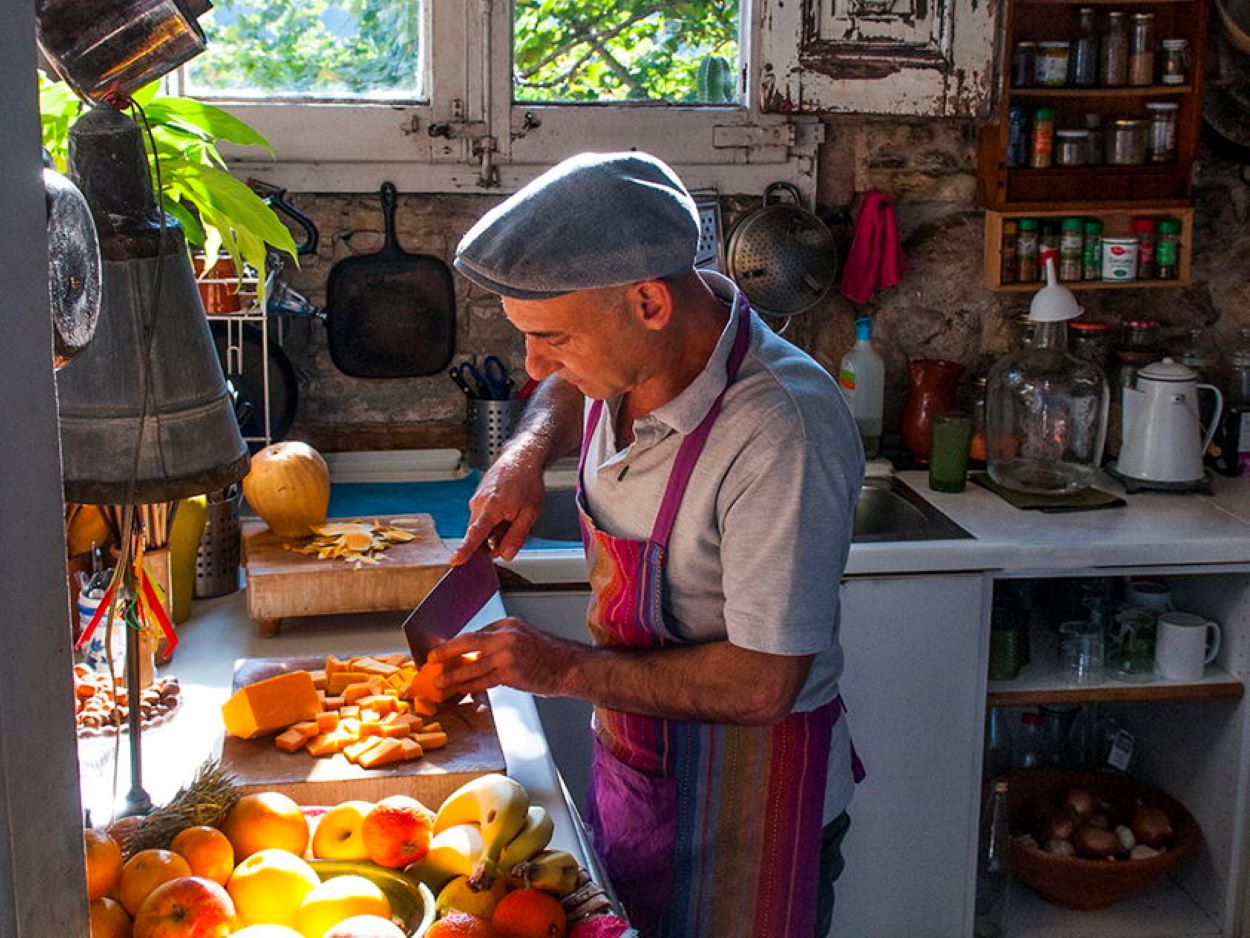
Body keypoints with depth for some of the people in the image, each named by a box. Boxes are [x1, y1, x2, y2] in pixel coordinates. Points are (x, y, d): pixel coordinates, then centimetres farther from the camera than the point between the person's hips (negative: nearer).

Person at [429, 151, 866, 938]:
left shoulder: (780, 433, -33)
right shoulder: (630, 346, -9)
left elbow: (763, 684, -30)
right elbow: (565, 391, 18)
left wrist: (565, 668, -23)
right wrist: (528, 454, -4)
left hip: (743, 796, -7)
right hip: (631, 755, 7)